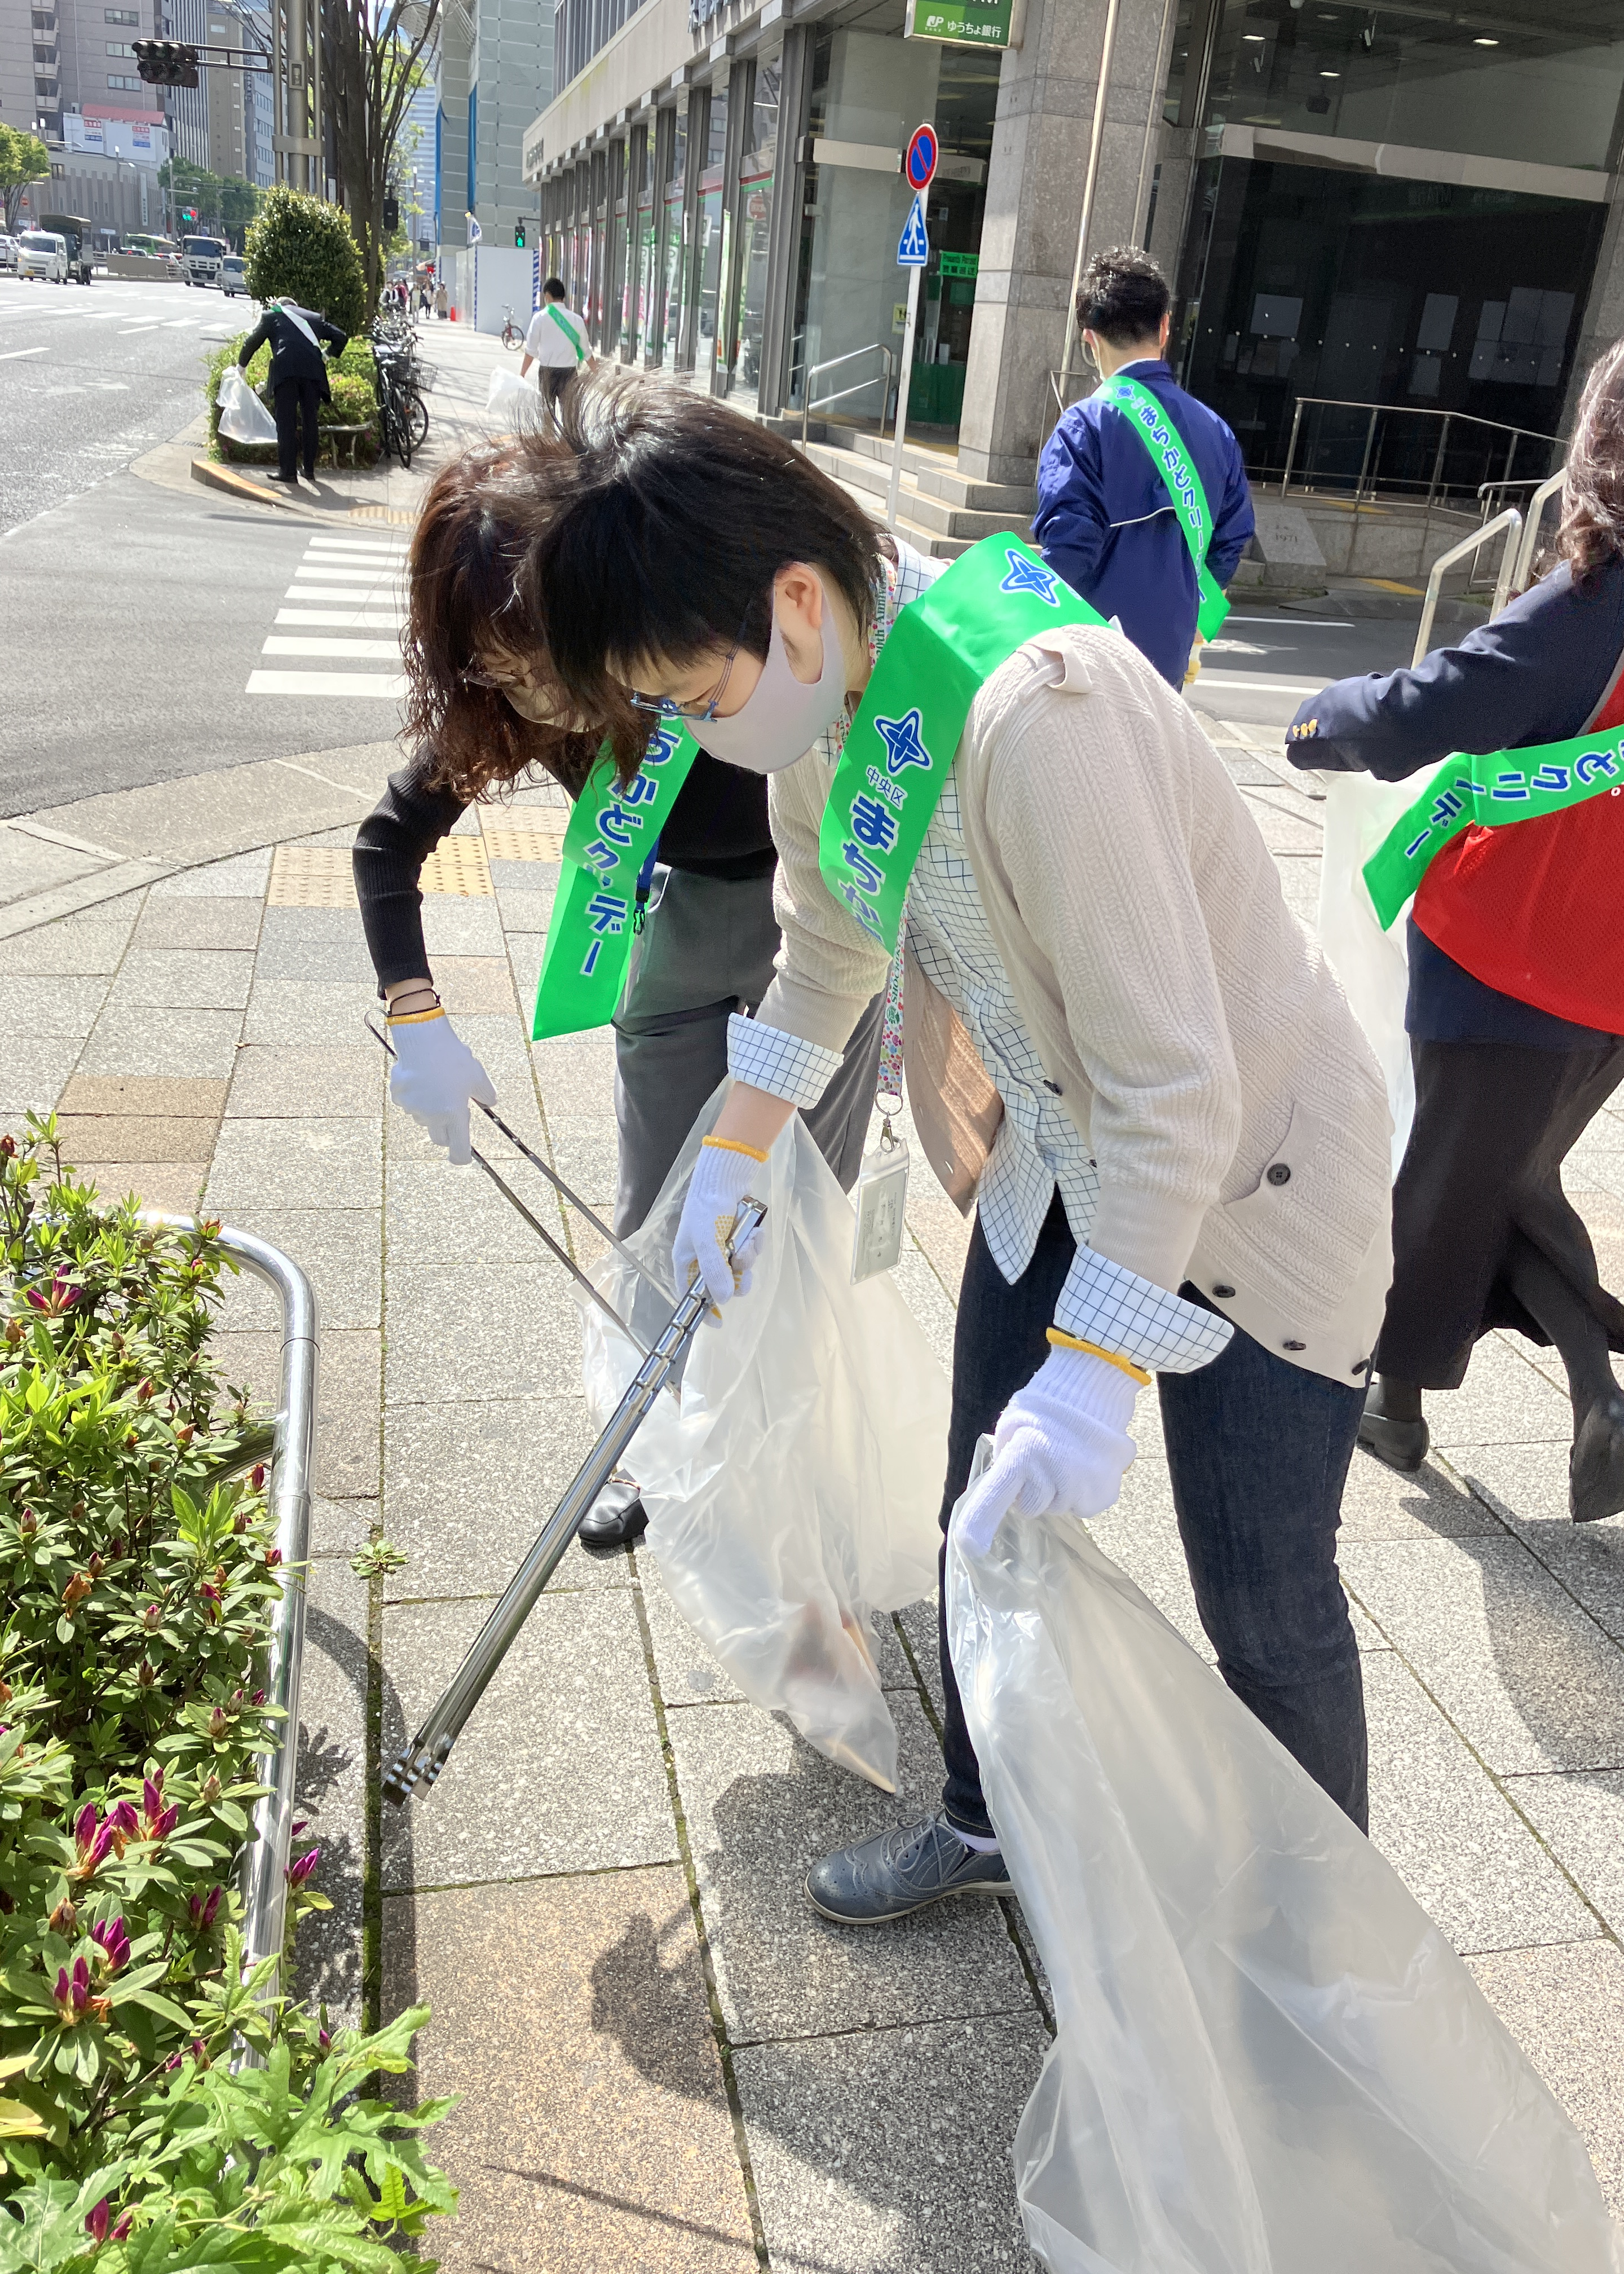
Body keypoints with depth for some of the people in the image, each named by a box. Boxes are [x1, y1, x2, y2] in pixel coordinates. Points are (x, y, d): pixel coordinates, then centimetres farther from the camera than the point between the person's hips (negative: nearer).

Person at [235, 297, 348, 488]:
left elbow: (252, 342, 21)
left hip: (285, 369, -3)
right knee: (310, 421, 11)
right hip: (313, 370, 3)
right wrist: (328, 356, 37)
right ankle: (310, 470, 15)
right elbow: (341, 337, 23)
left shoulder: (271, 315, 20)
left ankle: (287, 471, -3)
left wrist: (241, 366, 35)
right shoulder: (315, 317, 27)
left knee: (286, 422, 0)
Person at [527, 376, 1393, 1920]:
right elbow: (825, 953, 12)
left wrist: (1089, 1378, -30)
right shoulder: (822, 701, -7)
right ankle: (985, 1827, 44)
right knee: (992, 1523, 19)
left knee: (1264, 1604, 4)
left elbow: (1172, 1087, -33)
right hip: (1057, 1162, 8)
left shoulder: (1033, 712, -35)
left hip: (1246, 1170, -8)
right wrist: (730, 1160, 15)